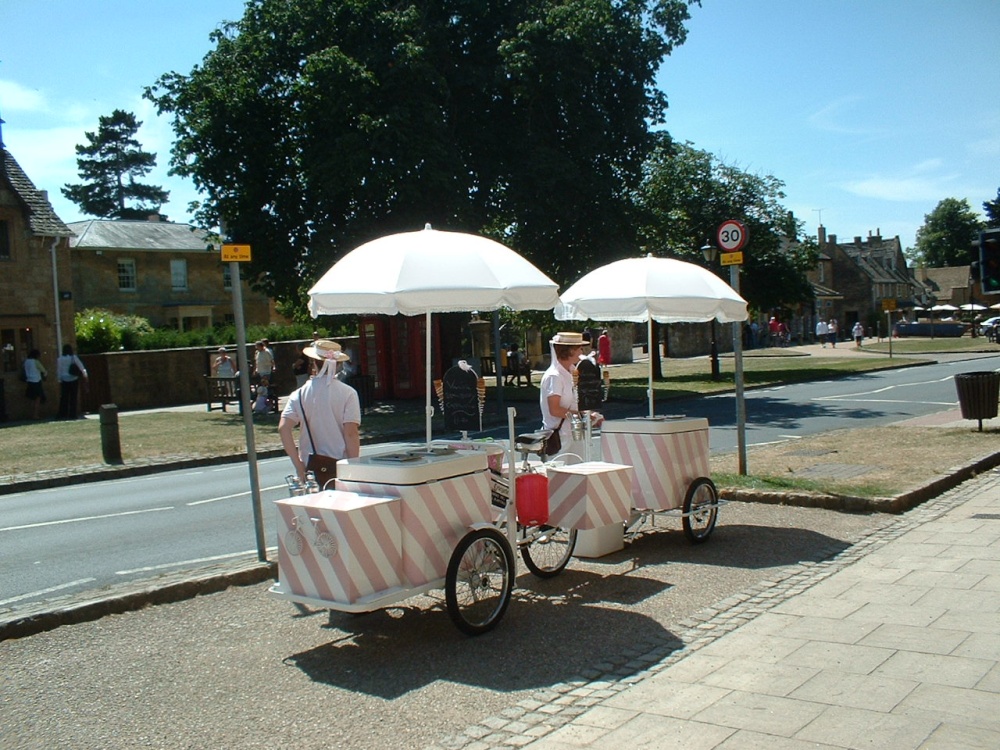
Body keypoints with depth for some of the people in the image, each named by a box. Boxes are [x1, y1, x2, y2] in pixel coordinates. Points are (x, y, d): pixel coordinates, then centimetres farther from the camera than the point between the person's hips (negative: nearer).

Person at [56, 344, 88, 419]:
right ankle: (73, 414, 3)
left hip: (64, 380, 0)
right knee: (74, 398, 4)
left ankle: (62, 414, 5)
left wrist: (60, 380, 7)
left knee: (64, 398, 6)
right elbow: (81, 366, -7)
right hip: (74, 380, 0)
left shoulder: (60, 359, -3)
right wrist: (85, 374, -1)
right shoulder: (74, 358, -3)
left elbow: (58, 371, 0)